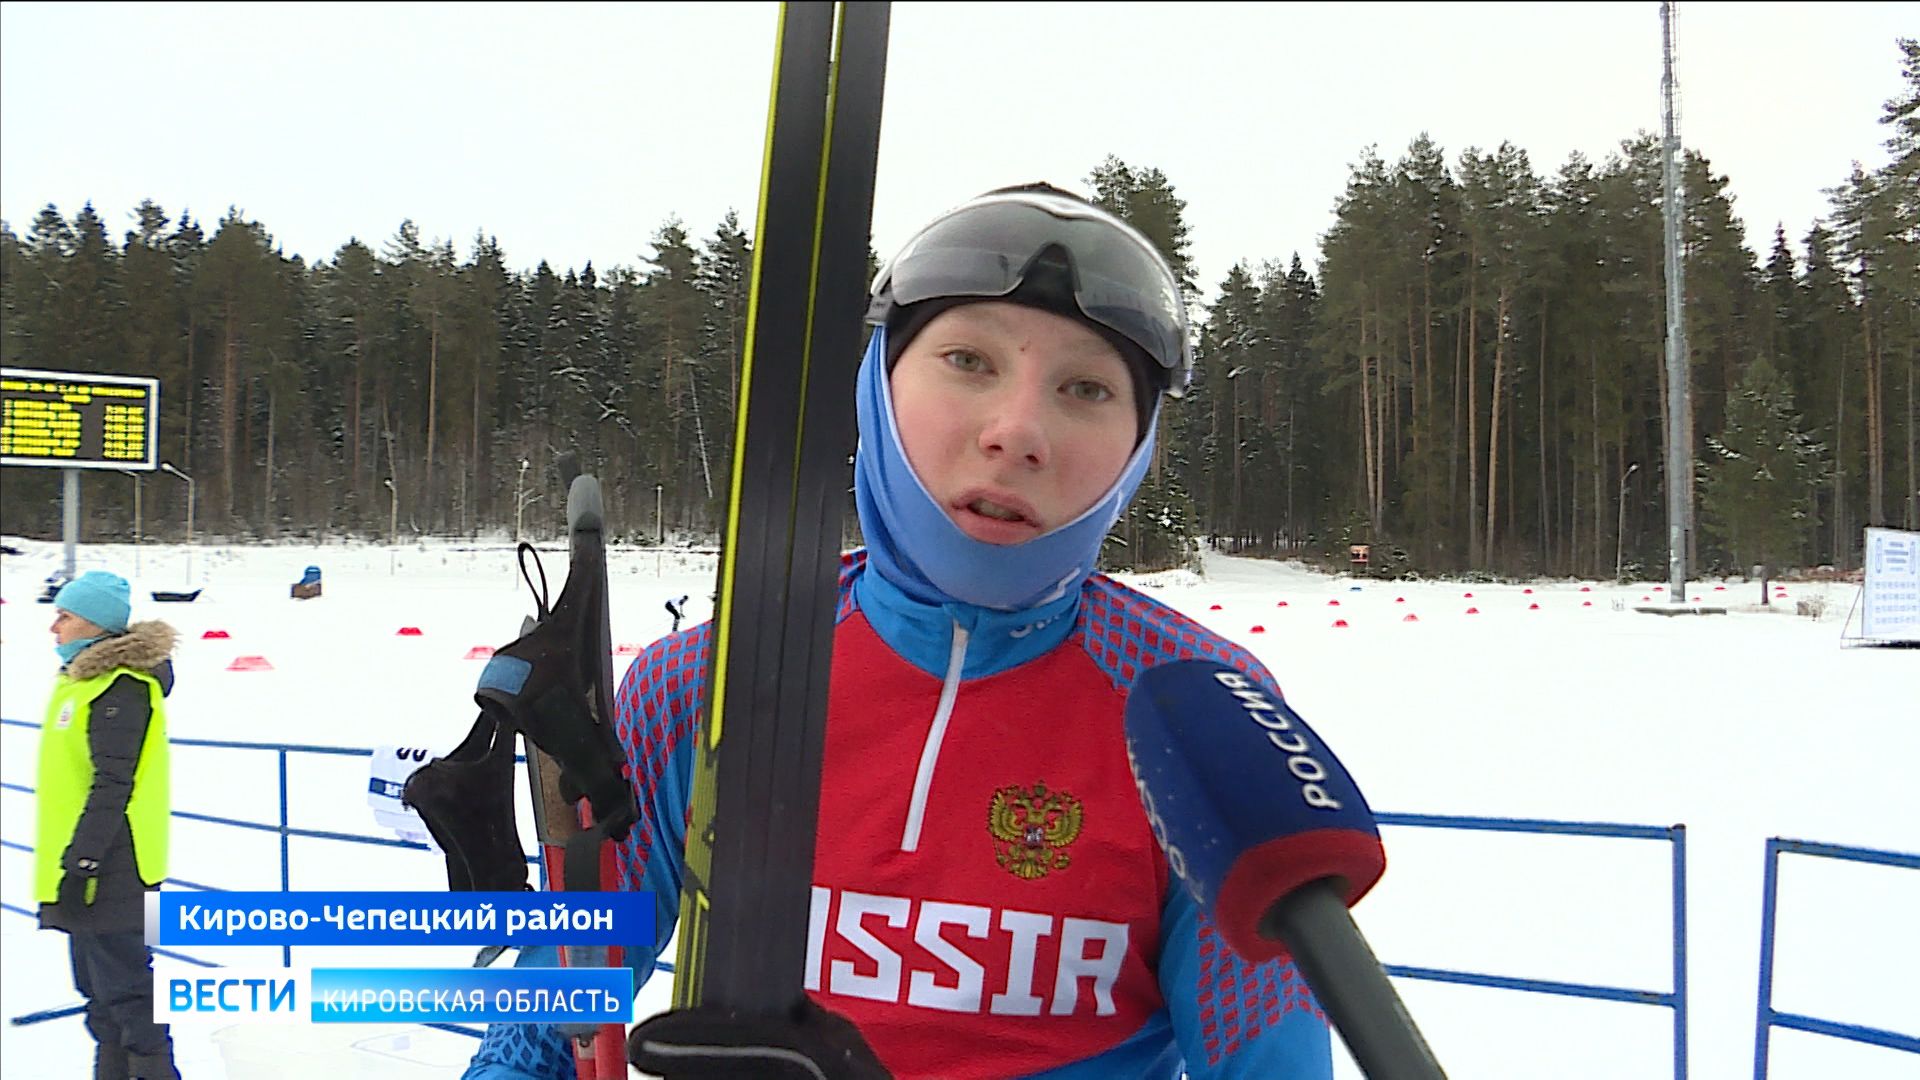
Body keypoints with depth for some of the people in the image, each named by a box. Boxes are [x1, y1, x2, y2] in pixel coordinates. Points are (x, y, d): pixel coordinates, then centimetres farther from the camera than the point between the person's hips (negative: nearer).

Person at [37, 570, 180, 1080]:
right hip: (86, 867, 10)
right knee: (99, 987, 18)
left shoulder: (120, 688, -18)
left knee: (125, 985, -4)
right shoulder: (85, 677, 14)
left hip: (111, 873, -10)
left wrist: (80, 863, -24)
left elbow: (112, 788, -23)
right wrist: (70, 865, 22)